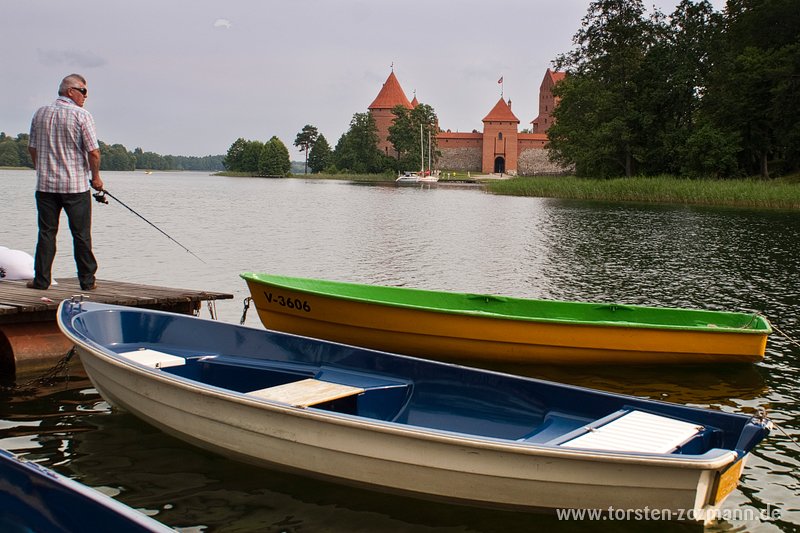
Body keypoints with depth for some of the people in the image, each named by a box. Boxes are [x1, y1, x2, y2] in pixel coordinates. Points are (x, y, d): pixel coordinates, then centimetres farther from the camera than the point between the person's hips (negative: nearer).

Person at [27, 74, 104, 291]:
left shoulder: (40, 114, 8)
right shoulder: (81, 116, -8)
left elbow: (32, 148, 14)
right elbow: (93, 152, -12)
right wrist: (95, 177, 2)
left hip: (45, 185, 4)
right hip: (76, 185, -4)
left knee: (46, 233, 8)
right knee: (81, 235, 3)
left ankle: (41, 279, 7)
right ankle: (87, 281, 9)